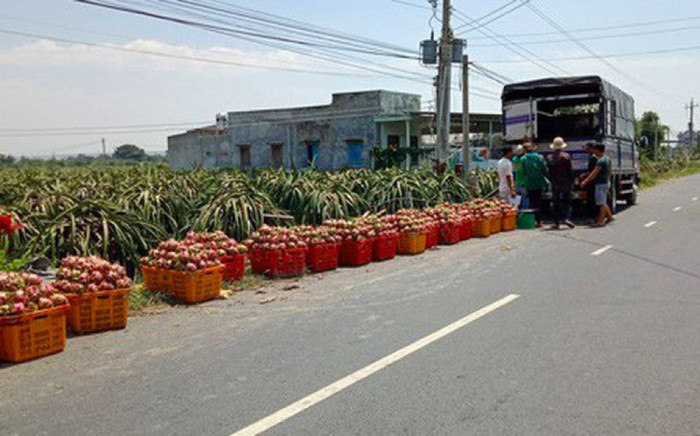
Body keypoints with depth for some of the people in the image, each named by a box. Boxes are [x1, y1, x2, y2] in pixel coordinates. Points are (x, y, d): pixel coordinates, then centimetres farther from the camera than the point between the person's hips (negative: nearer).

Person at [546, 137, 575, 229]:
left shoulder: (549, 158, 1)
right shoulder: (566, 156, -6)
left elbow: (548, 172, 4)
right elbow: (570, 171, -4)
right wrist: (572, 182, 2)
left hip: (555, 183, 2)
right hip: (565, 183, -2)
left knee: (556, 203, 6)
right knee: (567, 201, 6)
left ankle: (556, 222, 5)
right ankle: (567, 218, -11)